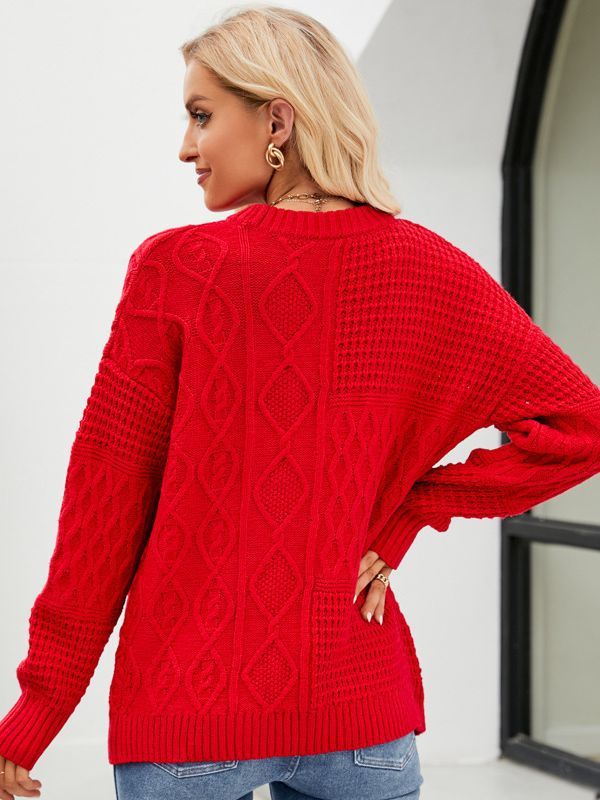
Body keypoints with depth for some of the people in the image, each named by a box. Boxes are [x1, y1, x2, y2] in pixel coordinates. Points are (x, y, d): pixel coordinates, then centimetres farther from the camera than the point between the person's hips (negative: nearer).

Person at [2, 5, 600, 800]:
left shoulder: (174, 268, -10)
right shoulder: (421, 268, -2)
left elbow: (107, 495, -6)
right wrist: (410, 510, 1)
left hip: (186, 706, -2)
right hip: (358, 707, 2)